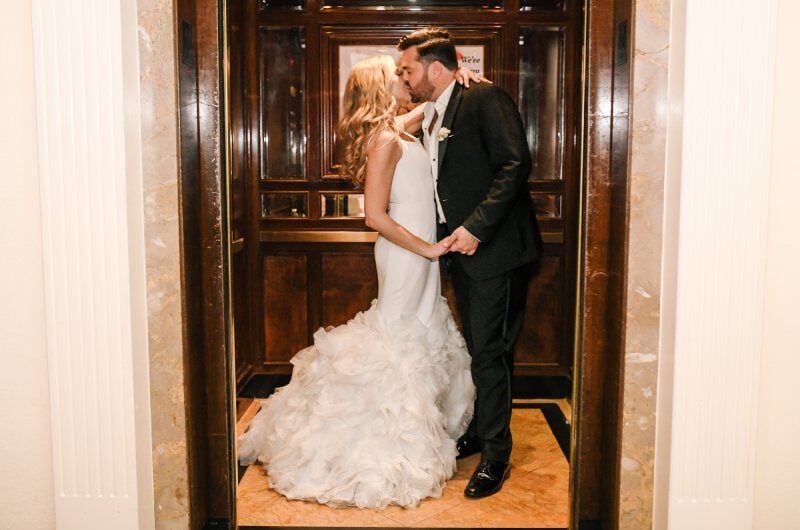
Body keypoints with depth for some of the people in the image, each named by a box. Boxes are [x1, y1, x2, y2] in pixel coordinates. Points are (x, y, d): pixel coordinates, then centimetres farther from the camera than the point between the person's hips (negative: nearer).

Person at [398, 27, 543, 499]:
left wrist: (476, 226, -25)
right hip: (463, 248, 8)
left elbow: (516, 164, -21)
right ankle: (477, 432, 32)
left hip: (496, 248, -8)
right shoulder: (429, 117, 14)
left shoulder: (485, 99, -11)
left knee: (490, 352, -3)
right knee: (476, 348, 17)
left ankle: (496, 455, 9)